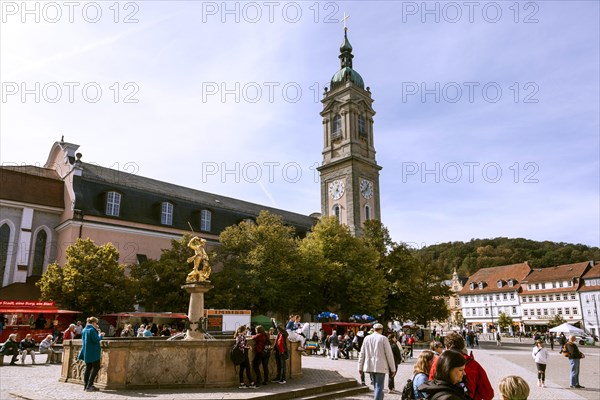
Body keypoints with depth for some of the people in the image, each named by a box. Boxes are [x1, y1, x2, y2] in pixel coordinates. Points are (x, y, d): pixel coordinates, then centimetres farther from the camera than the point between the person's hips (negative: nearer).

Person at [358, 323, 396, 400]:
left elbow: (362, 354, 8)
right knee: (379, 387, 0)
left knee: (377, 387, 20)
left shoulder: (367, 338, 5)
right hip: (380, 366, -5)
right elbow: (389, 354, -7)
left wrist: (360, 367, 14)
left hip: (370, 366, 5)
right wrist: (393, 369, 0)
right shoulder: (383, 338, -7)